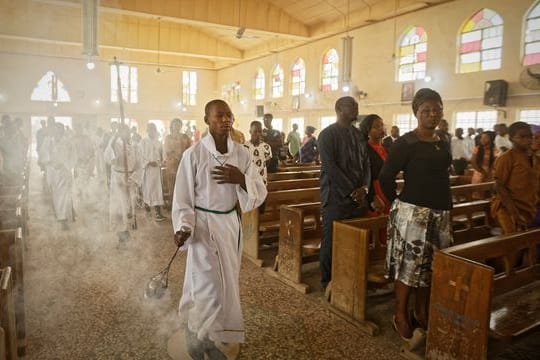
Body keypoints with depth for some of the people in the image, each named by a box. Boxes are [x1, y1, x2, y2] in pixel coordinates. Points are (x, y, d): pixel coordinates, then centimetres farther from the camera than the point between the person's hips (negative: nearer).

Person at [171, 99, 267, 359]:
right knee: (209, 288, -4)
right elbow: (183, 197, -9)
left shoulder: (241, 153, -2)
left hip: (230, 224, 5)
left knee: (227, 286, 15)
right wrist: (183, 228, -23)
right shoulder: (193, 154, -13)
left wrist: (241, 179, -22)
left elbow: (260, 192, -3)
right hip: (204, 225, -4)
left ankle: (215, 338, 39)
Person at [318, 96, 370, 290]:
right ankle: (328, 282, 16)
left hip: (358, 197, 6)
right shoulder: (328, 134, -5)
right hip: (336, 197, -5)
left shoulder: (359, 134, 14)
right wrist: (351, 191, -14)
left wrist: (363, 189, -5)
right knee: (331, 241, 1)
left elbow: (366, 163, 12)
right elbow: (330, 167, -13)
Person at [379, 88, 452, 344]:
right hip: (412, 212, -7)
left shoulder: (444, 143, 11)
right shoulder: (406, 143, -10)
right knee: (408, 264, 0)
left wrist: (447, 206, 13)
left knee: (430, 265, 14)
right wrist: (399, 203, -2)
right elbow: (385, 177, -10)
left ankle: (422, 312, 29)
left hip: (440, 213, 7)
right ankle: (400, 316, 15)